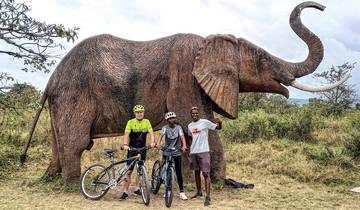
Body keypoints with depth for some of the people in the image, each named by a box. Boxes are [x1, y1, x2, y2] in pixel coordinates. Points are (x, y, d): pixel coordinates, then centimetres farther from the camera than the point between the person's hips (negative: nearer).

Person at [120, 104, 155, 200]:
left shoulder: (147, 122, 0)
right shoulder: (131, 122, -8)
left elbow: (151, 133, -10)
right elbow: (126, 134, -19)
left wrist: (152, 142, -29)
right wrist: (125, 144, -36)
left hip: (142, 149, 3)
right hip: (132, 148, -3)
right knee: (129, 171, -5)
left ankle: (137, 189, 24)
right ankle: (125, 192, -1)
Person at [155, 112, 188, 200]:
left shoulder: (178, 127, -1)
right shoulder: (165, 128, -4)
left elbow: (182, 136, -16)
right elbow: (161, 135, -22)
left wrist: (184, 145, -35)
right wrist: (158, 143, -42)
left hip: (177, 153, 0)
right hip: (167, 153, 0)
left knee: (178, 172, -4)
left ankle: (182, 192, 0)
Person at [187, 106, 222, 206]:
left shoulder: (205, 122, -5)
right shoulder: (189, 126, 12)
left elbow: (218, 127, -5)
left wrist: (219, 123, -27)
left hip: (203, 151, -6)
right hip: (193, 152, 6)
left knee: (206, 174, -8)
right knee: (196, 172, 16)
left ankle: (208, 197, -8)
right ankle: (199, 192, 31)